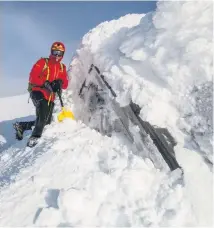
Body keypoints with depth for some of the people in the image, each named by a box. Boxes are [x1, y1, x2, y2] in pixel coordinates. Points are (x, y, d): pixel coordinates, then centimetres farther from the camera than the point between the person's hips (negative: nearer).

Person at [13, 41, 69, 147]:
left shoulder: (62, 67, 15)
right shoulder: (43, 62, 1)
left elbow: (65, 84, 6)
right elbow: (32, 77, -9)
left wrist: (60, 83, -17)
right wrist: (45, 83, -24)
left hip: (50, 97, 6)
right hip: (38, 92, -6)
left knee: (46, 121, 9)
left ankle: (21, 126, 23)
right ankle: (35, 137, -20)